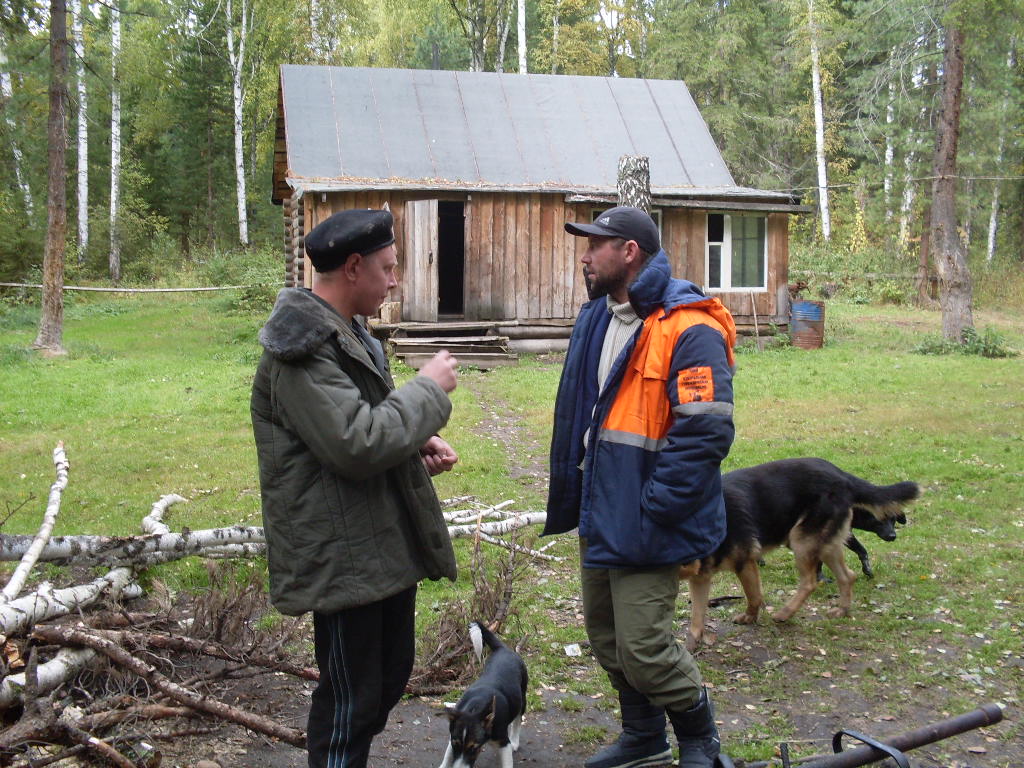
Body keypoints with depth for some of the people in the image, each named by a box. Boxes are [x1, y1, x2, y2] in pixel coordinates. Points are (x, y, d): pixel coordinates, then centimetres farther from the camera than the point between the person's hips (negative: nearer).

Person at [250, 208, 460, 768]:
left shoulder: (348, 335, 13)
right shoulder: (299, 350, -20)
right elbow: (357, 444, -28)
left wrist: (419, 444, 5)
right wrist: (429, 390, -16)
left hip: (386, 545, 10)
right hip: (343, 557, -10)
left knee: (390, 678, 22)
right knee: (350, 698, 3)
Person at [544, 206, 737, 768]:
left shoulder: (689, 331, -18)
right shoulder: (597, 319, 10)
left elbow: (706, 435, -24)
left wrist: (650, 513, -22)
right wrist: (571, 498, 15)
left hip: (644, 525, -9)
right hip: (597, 514, 9)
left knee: (643, 647, -5)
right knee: (606, 636, 18)